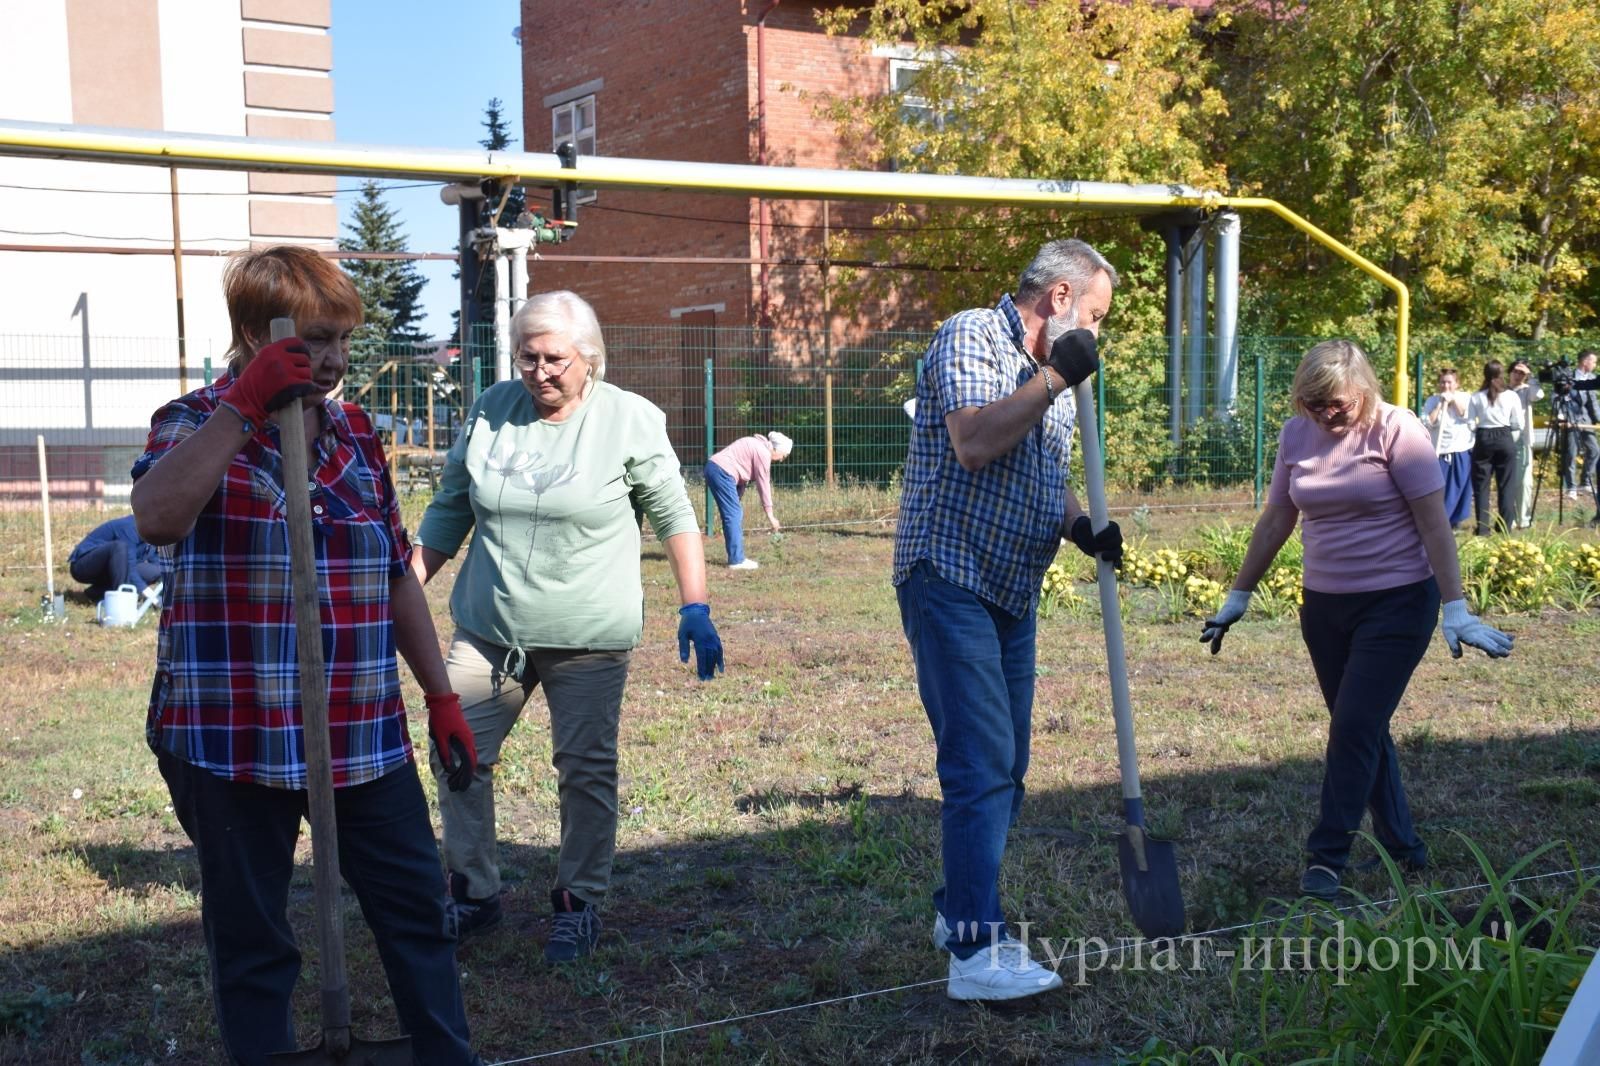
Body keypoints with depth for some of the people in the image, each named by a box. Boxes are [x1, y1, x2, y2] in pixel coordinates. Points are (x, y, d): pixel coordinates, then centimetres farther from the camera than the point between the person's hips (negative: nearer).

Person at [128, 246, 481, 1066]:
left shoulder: (354, 433, 9)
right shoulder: (197, 424, -5)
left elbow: (396, 574, 15)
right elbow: (156, 518, -29)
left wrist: (441, 695, 14)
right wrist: (244, 404, -28)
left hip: (364, 732, 5)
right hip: (233, 737, -4)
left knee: (418, 911, 11)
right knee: (251, 937, 8)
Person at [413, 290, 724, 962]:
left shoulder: (630, 420, -6)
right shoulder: (490, 411, 4)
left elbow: (674, 519, -1)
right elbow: (448, 512, 12)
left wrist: (695, 608, -8)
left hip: (588, 639, -3)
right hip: (487, 630, 4)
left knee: (586, 773, 5)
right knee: (459, 758, 5)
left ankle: (579, 906, 21)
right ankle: (473, 895, 23)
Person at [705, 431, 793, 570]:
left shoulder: (757, 445, 20)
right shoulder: (763, 453, -10)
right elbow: (763, 485, -8)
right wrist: (770, 515, -3)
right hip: (722, 472, -11)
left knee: (736, 513, 13)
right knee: (734, 514, -8)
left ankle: (737, 557, 16)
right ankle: (736, 560, -8)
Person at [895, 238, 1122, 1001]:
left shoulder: (1052, 374, 16)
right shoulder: (970, 337, -11)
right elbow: (972, 443, -27)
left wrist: (1082, 527, 4)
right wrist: (1054, 377, -21)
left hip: (1013, 593, 9)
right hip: (951, 583, -9)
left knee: (1003, 767, 14)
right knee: (982, 765, -13)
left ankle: (959, 910, 28)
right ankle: (976, 953, -11)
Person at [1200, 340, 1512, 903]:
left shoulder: (1396, 430, -12)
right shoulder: (1296, 434, 3)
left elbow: (1434, 523, -13)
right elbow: (1274, 521, 11)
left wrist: (1456, 610, -18)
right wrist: (1236, 599, 14)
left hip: (1396, 603, -6)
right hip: (1324, 606, 6)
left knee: (1354, 726, -9)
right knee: (1362, 729, 12)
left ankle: (1327, 857, -1)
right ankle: (1401, 845, 26)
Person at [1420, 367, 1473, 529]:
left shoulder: (1465, 398, 6)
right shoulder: (1432, 400, 3)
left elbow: (1469, 418, -10)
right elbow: (1428, 423, -9)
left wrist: (1454, 400, -9)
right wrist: (1441, 404, -11)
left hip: (1462, 451, 1)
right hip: (1440, 452, -1)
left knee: (1459, 488, 6)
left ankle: (1455, 520, 19)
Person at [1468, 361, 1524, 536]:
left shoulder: (1476, 397, -1)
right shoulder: (1511, 396, -1)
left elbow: (1471, 424, -2)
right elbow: (1518, 425, 1)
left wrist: (1473, 443, 10)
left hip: (1483, 440, 0)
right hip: (1505, 439, 0)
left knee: (1481, 485, 5)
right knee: (1505, 484, 8)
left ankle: (1483, 527, 3)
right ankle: (1505, 525, 9)